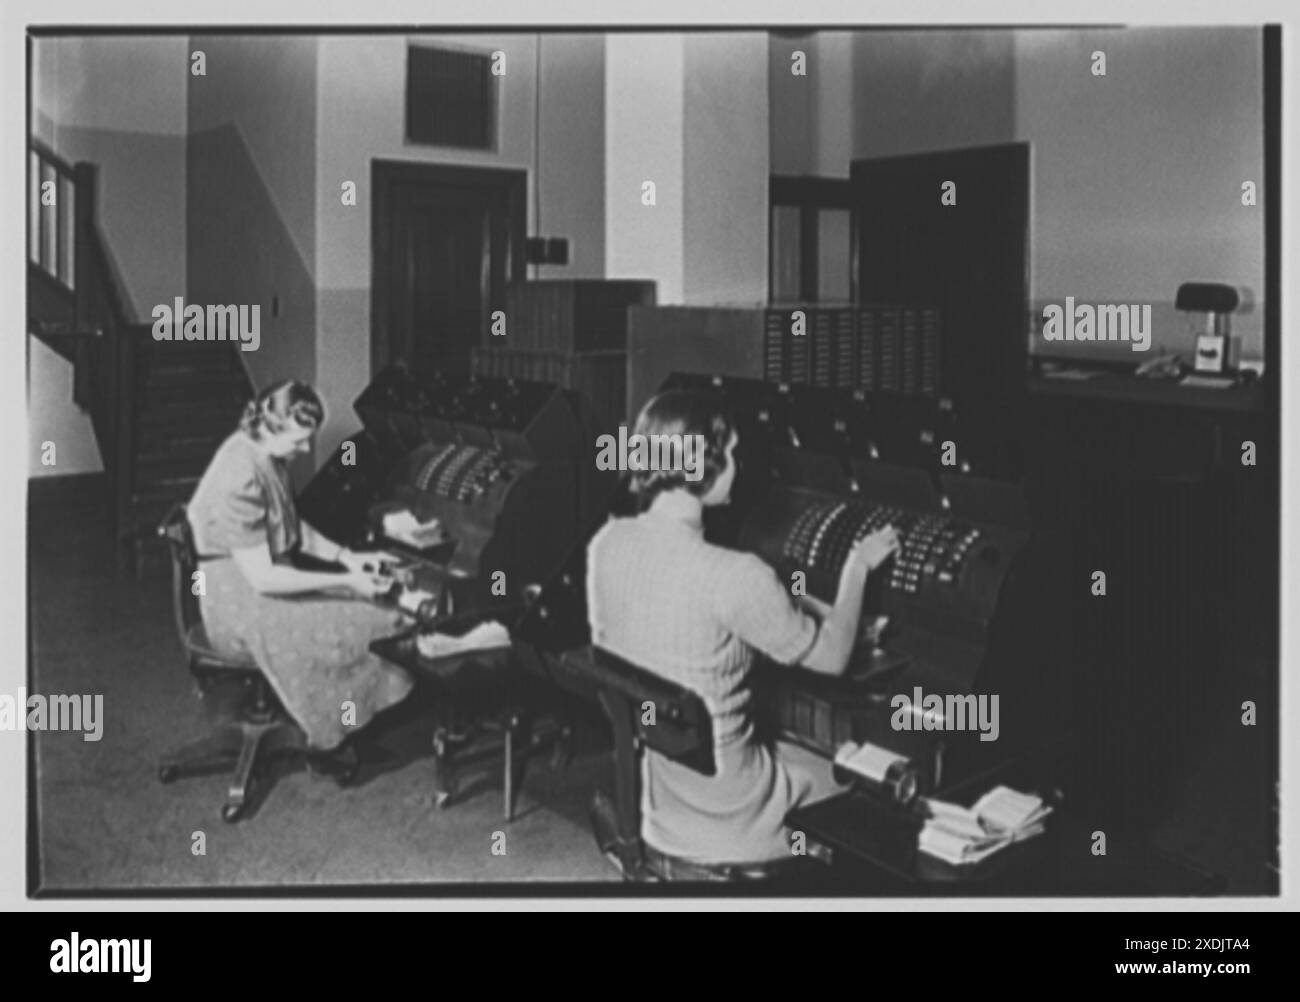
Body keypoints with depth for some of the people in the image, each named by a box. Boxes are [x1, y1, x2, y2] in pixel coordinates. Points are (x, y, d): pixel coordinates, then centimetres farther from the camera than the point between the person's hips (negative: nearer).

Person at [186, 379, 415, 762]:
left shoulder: (266, 454, -1)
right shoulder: (239, 481, -29)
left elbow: (294, 528, 13)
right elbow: (262, 577, -26)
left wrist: (345, 556, 0)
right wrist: (345, 582, -24)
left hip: (267, 582, 9)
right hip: (241, 607, -9)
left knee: (372, 611, -2)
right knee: (357, 626, -13)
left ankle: (329, 730, 8)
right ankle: (328, 736, 9)